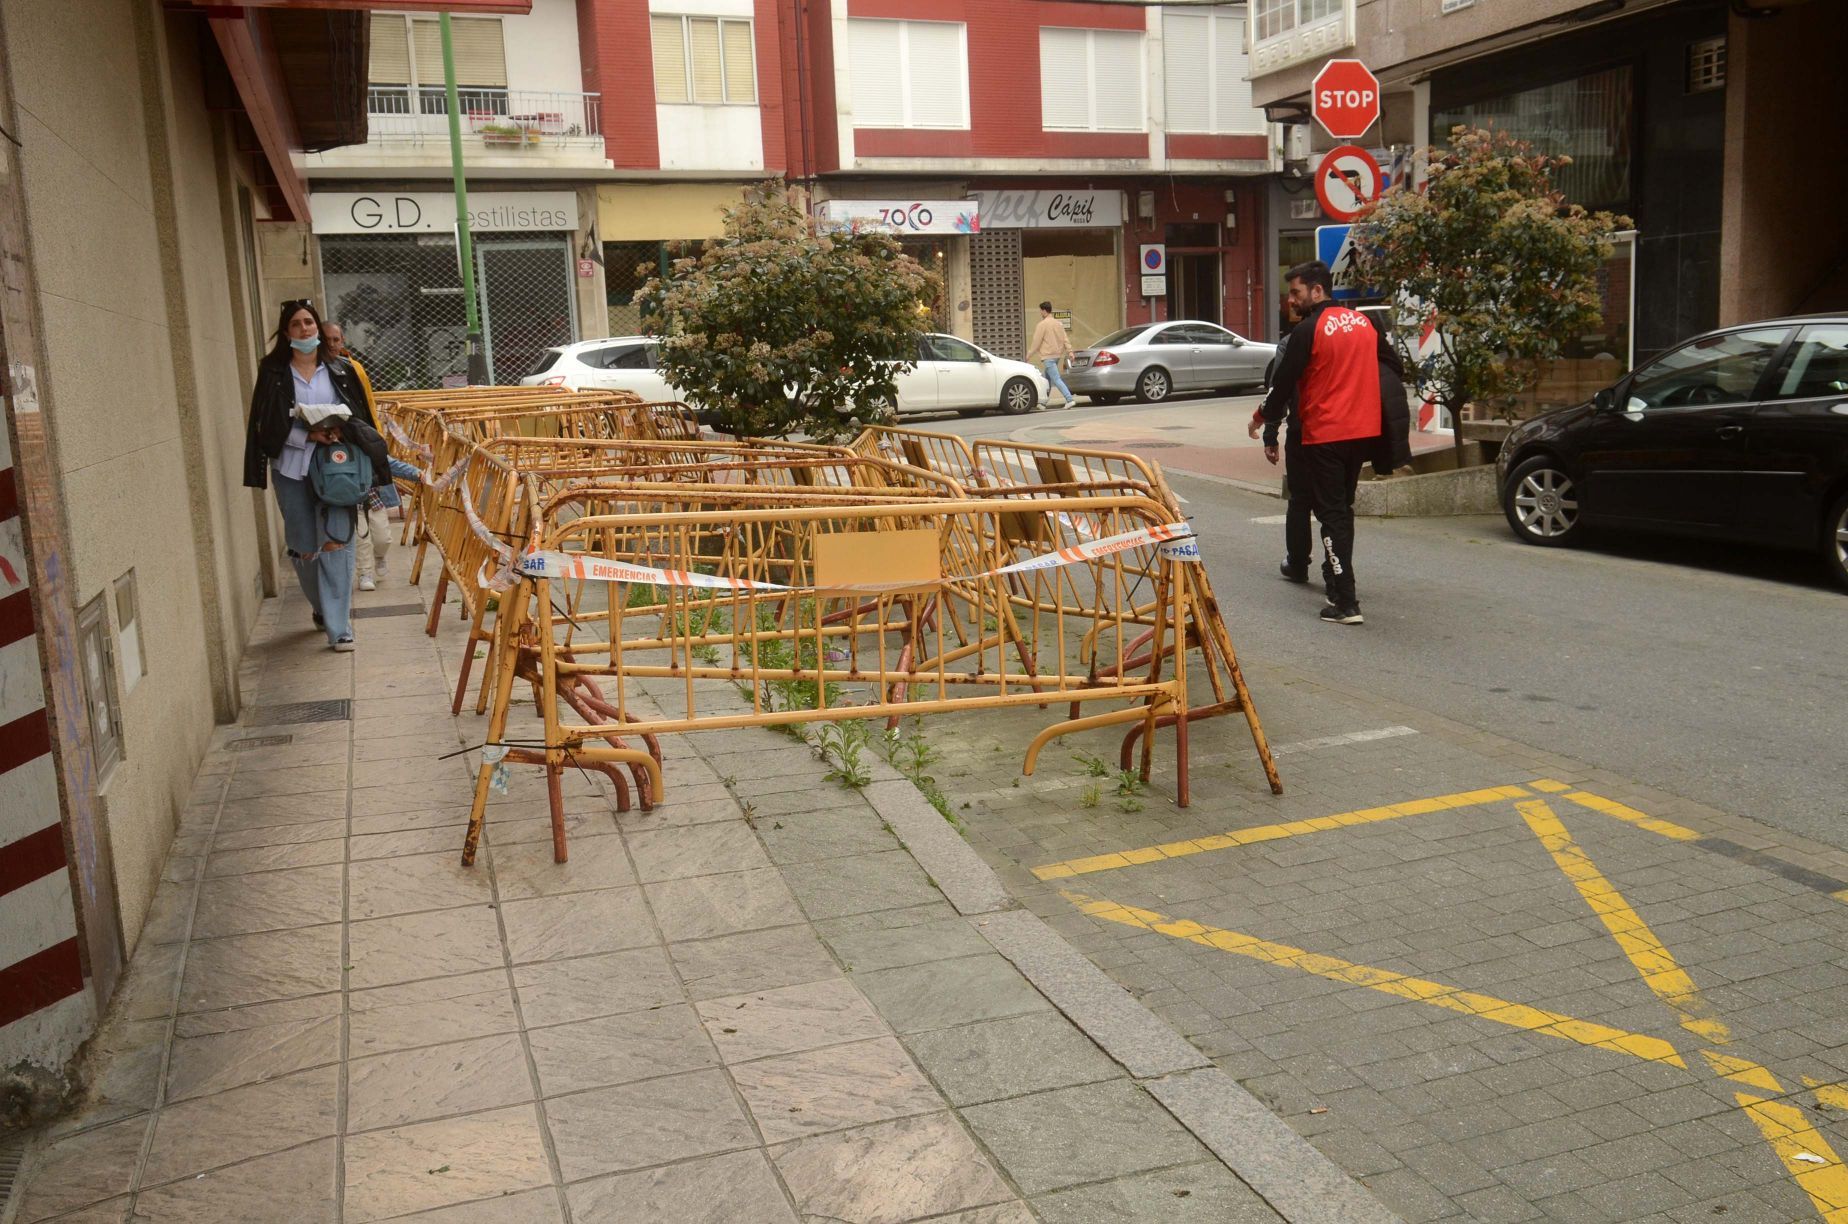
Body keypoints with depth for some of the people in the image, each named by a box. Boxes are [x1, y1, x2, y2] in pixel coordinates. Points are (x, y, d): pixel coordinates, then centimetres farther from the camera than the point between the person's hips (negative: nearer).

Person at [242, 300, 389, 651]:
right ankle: (321, 608, 34)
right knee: (304, 549, 8)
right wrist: (310, 435, -14)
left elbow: (361, 417, 8)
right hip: (292, 470, 0)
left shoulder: (339, 370, 5)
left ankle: (339, 627, -5)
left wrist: (341, 430, -13)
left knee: (335, 543, -9)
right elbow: (268, 425, -2)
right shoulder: (273, 373, 1)